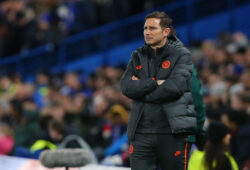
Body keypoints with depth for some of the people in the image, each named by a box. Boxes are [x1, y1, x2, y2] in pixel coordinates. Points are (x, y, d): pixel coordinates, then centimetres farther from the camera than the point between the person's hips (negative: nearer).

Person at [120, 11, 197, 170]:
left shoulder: (181, 54, 1)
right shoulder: (138, 56, 14)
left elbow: (175, 87, -14)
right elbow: (126, 87, 1)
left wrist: (141, 88, -5)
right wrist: (155, 83, -10)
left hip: (173, 132, -3)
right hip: (141, 132, 3)